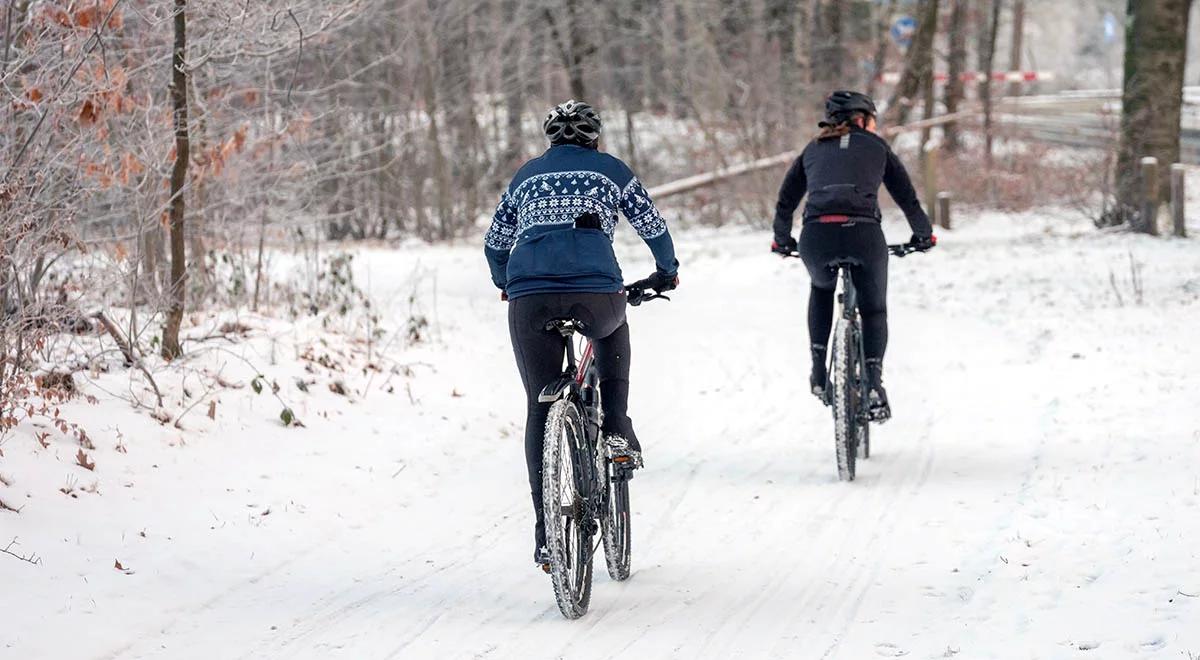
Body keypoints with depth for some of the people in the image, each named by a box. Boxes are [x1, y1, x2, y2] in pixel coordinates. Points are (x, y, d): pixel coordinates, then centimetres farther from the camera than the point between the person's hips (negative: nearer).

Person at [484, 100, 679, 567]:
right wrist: (667, 273, 39)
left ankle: (547, 538, 3)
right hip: (596, 291, -1)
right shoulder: (611, 170, 19)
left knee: (541, 410, 8)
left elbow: (495, 244, 31)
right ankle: (616, 432, 20)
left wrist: (506, 285, 50)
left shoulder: (527, 175, 26)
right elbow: (653, 228, 20)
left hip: (530, 297, 1)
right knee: (612, 332, 37)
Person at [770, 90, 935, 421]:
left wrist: (782, 241, 44)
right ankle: (873, 384, -1)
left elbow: (785, 202, 29)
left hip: (816, 236, 2)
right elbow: (907, 197, 23)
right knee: (874, 309, 20)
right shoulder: (876, 146, 20)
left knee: (821, 288, 35)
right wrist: (923, 235, 37)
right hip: (863, 234, -2)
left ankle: (818, 371, 22)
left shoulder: (813, 149, 26)